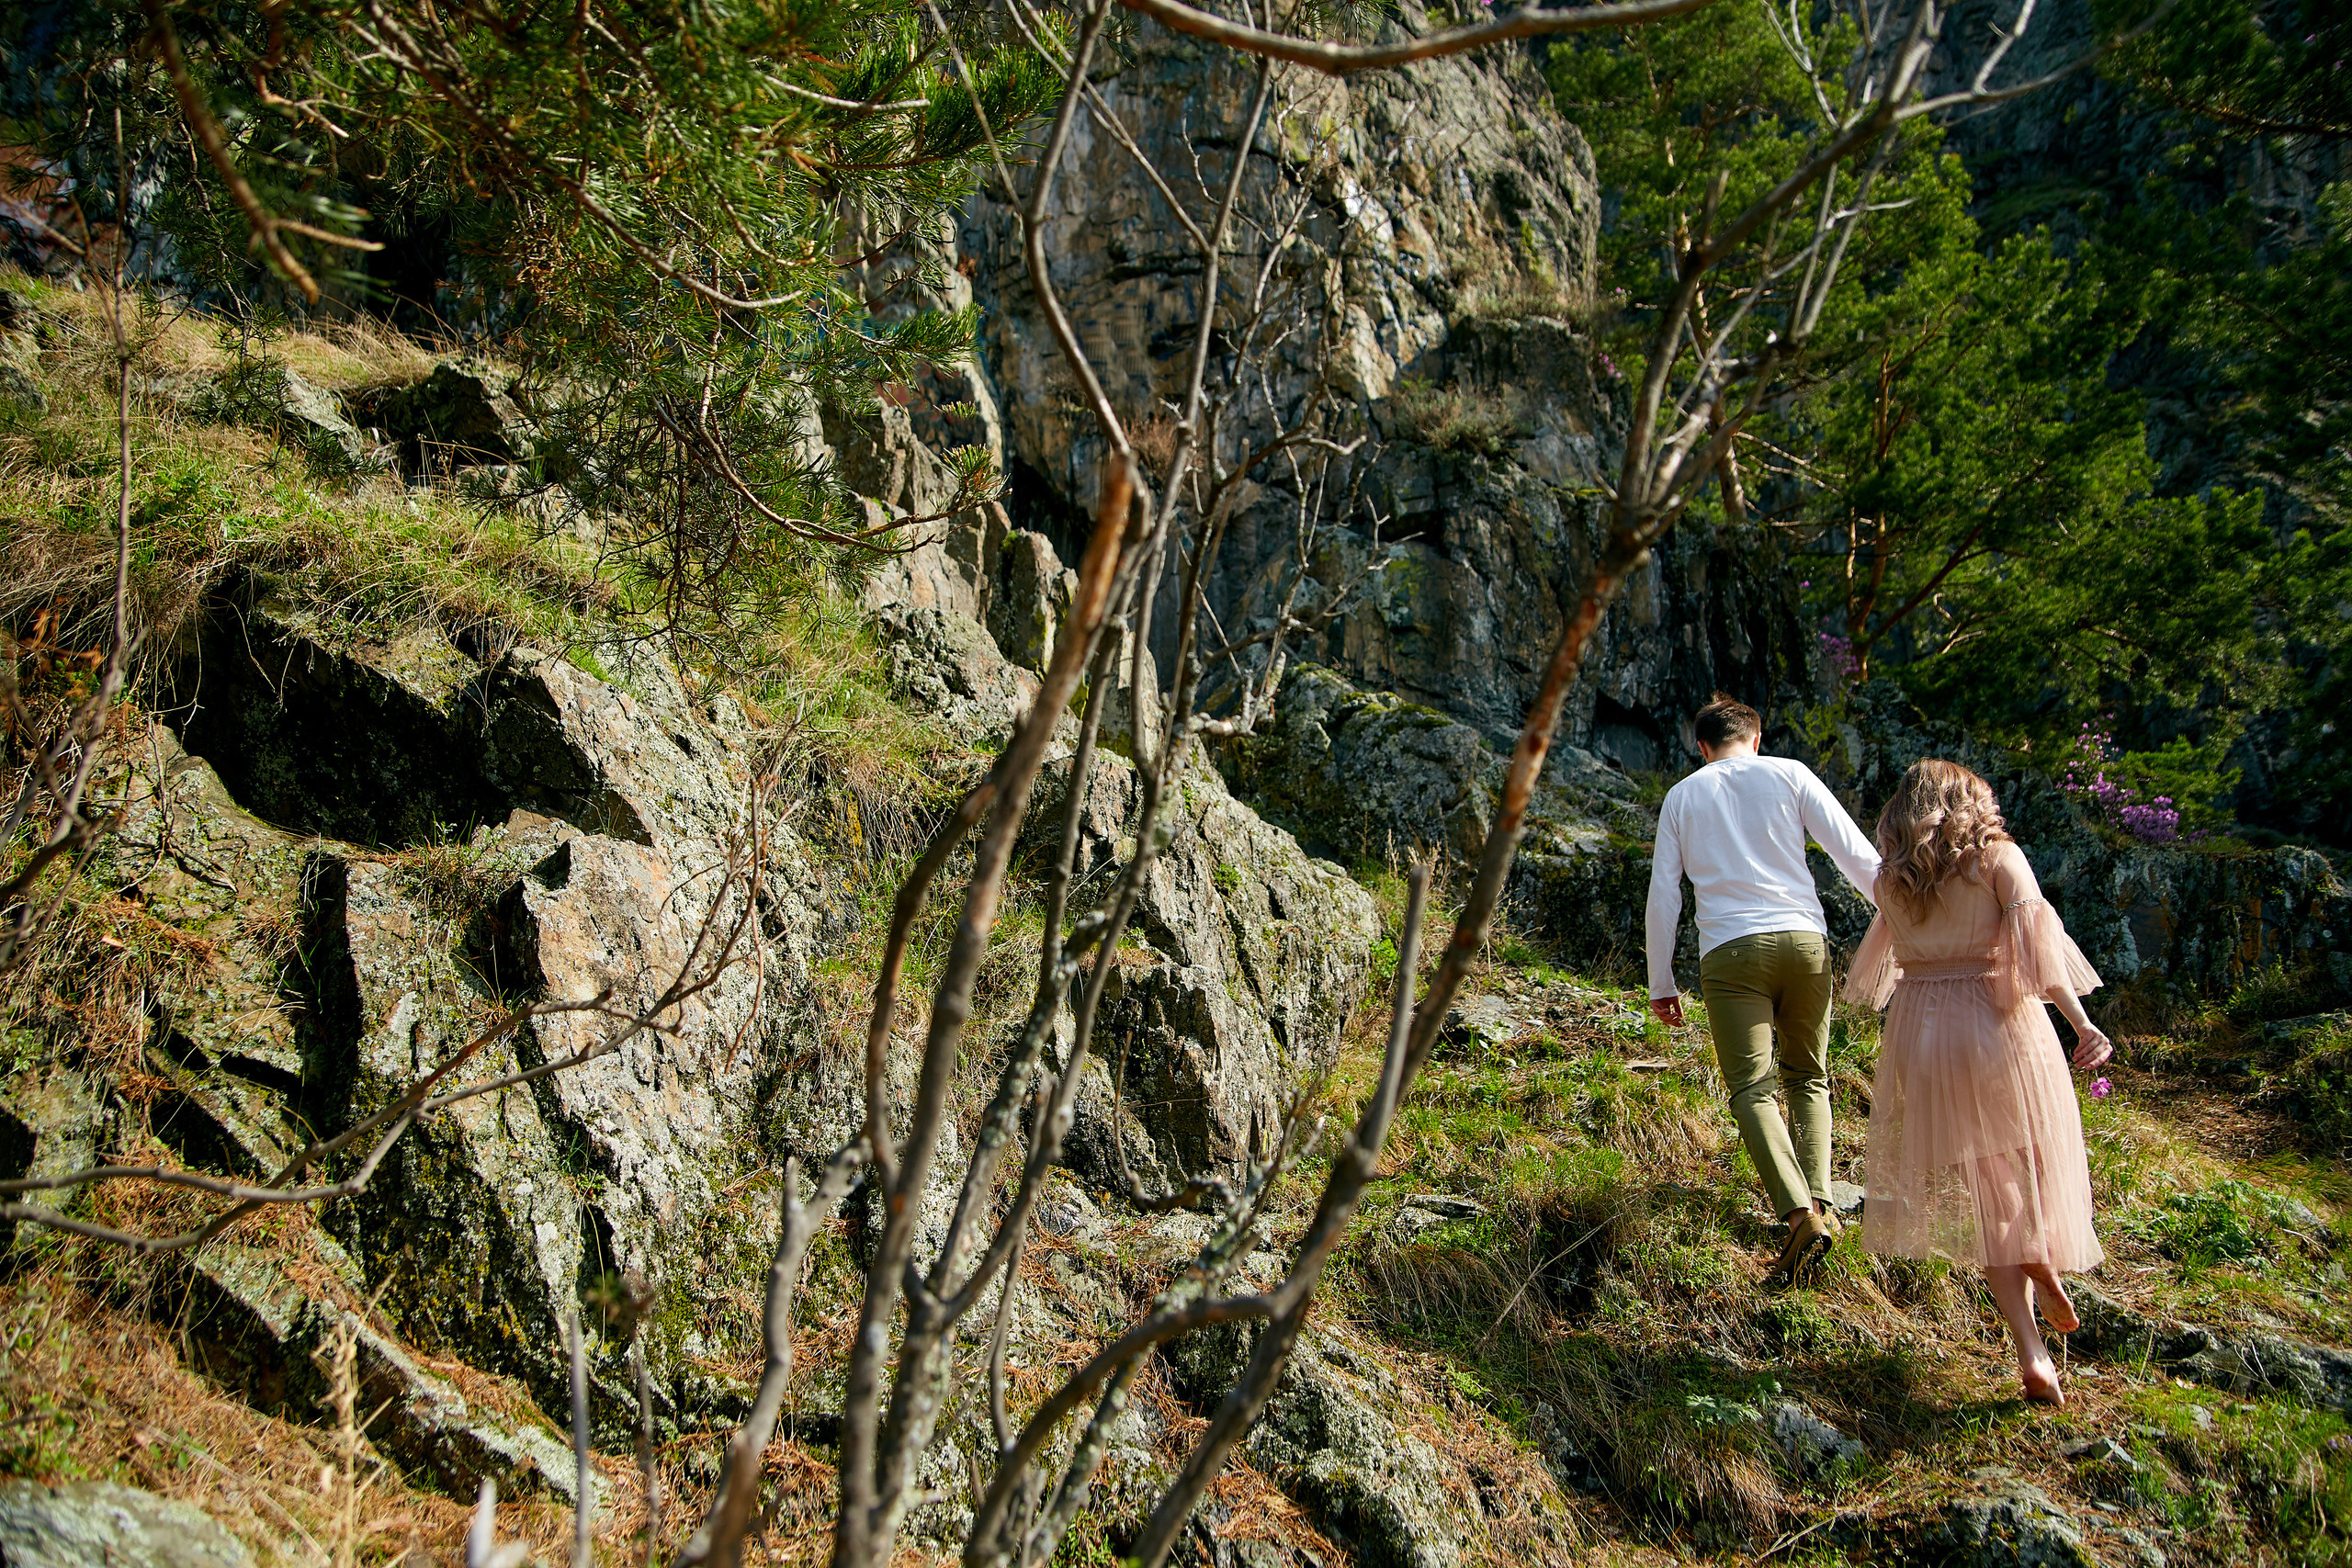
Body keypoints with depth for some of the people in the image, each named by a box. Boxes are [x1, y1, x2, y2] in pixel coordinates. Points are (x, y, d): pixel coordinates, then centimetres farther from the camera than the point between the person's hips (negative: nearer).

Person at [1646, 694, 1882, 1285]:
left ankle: (1801, 1213, -24)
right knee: (1807, 1078, 17)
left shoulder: (1682, 796, 16)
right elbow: (1856, 854, 3)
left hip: (1729, 950, -1)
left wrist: (1661, 983, 16)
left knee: (1752, 1089, -6)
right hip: (1802, 939, 1)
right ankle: (1819, 1198, 2)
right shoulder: (1789, 775, 11)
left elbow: (1663, 893, 13)